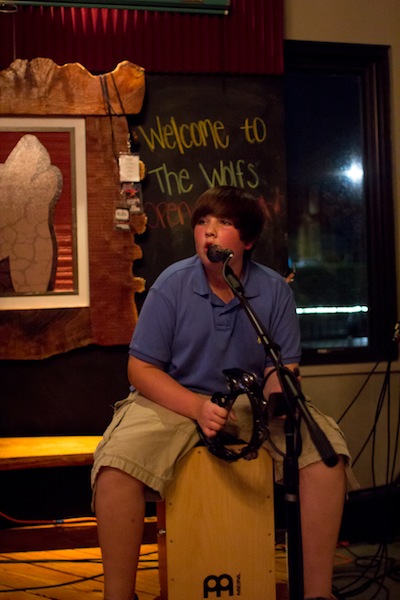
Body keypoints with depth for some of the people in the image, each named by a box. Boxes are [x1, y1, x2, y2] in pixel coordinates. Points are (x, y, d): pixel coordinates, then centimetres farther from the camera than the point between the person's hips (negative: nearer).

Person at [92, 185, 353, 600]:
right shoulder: (172, 285, -7)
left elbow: (283, 368, 2)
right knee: (115, 466, -31)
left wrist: (278, 399, -24)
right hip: (176, 399, -2)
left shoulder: (275, 290, -1)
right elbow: (141, 369, -7)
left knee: (326, 448, -23)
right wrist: (198, 408, -23)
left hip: (251, 403, 2)